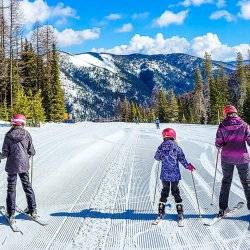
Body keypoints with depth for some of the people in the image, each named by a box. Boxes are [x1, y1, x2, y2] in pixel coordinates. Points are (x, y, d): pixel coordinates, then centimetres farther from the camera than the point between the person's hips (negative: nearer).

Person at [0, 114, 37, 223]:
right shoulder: (26, 134, -6)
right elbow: (31, 152, -3)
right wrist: (31, 153, 20)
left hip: (12, 166, -2)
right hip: (24, 165, 2)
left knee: (11, 188, 9)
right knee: (27, 186, 15)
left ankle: (11, 213, 10)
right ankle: (32, 209, 20)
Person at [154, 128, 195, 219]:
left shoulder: (162, 147, -4)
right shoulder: (176, 147, -7)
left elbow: (157, 157, 7)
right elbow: (182, 158, -8)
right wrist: (188, 166, 6)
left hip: (165, 174, 1)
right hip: (175, 174, -1)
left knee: (164, 191, 14)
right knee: (175, 191, 11)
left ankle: (161, 212, 13)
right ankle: (180, 212, 11)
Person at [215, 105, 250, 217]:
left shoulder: (222, 126, -5)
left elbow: (218, 144, -6)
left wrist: (221, 147, 16)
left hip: (226, 157, 1)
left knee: (226, 181, 15)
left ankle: (223, 208, 17)